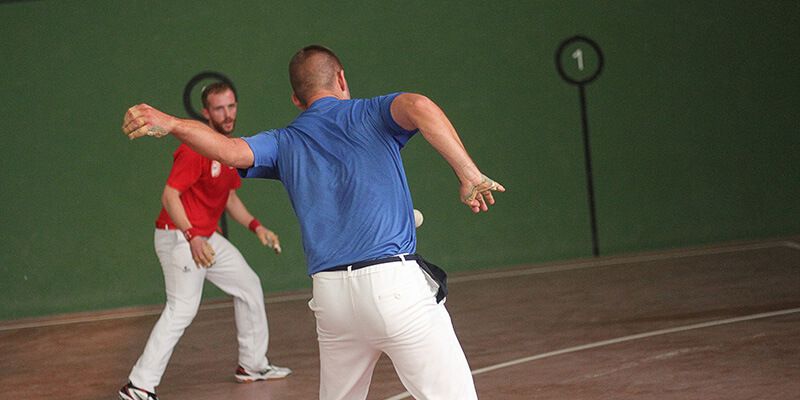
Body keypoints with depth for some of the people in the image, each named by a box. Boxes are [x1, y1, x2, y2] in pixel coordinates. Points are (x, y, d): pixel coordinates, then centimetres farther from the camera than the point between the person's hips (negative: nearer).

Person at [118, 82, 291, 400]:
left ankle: (252, 365, 29)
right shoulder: (196, 148, -17)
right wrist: (192, 238, -31)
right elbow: (170, 196, -22)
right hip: (179, 237, -10)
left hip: (207, 238, 10)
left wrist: (256, 227, 10)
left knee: (249, 286, 17)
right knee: (182, 308, -18)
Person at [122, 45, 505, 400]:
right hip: (394, 282, -4)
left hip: (330, 295, 4)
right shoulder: (369, 114, 9)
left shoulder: (285, 143, 16)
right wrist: (468, 174, -15)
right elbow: (417, 106, -13)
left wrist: (169, 123, -5)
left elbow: (232, 151, -5)